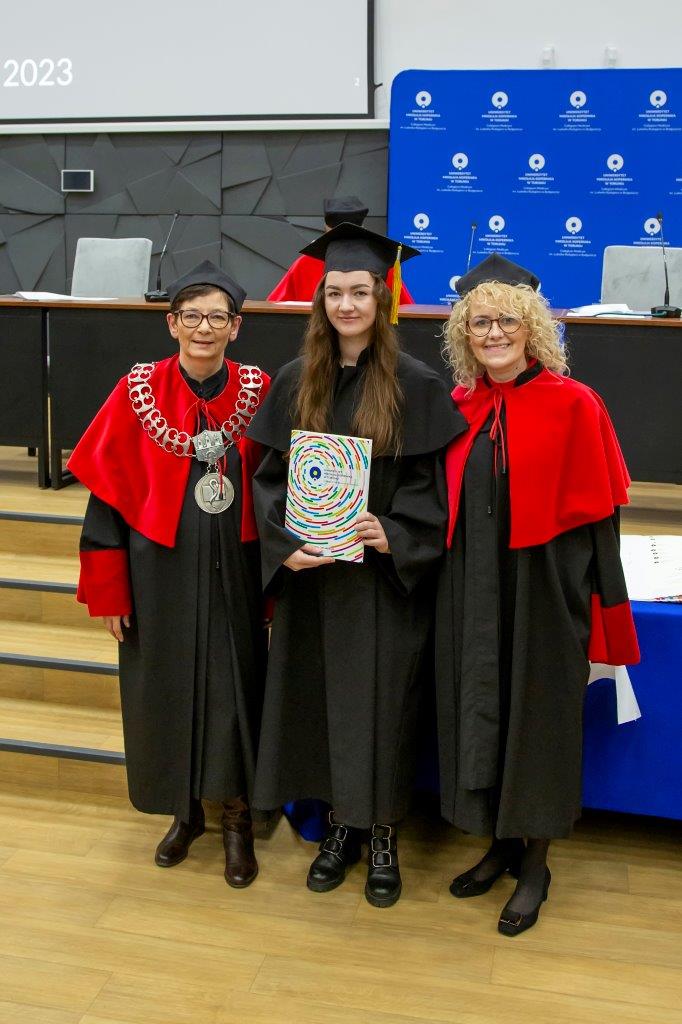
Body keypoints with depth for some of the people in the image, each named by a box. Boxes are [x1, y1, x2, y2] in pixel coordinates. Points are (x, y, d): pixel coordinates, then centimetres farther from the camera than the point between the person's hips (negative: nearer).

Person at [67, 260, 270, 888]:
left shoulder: (257, 392, -3)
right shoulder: (140, 390, -5)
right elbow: (108, 493, -3)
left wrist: (275, 573, -1)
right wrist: (109, 592, -5)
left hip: (233, 571, 0)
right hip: (161, 571, 0)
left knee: (232, 689, 7)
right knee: (167, 690, 11)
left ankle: (236, 819, 27)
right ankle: (185, 812, 34)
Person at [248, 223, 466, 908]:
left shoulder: (415, 385, -5)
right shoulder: (296, 381, 4)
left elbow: (430, 485, -5)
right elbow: (270, 476, 4)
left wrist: (389, 535, -21)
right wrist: (287, 543, -12)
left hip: (386, 580, -3)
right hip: (309, 577, 3)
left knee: (380, 700, 4)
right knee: (319, 698, 10)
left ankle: (381, 834, 23)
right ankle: (341, 824, 29)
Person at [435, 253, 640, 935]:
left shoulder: (573, 405, -10)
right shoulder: (459, 407, 5)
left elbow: (596, 516, -9)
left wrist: (602, 612, -11)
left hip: (544, 591, -4)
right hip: (472, 594, 5)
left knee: (538, 719, 7)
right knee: (482, 716, 13)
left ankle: (534, 861, 27)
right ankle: (501, 843, 34)